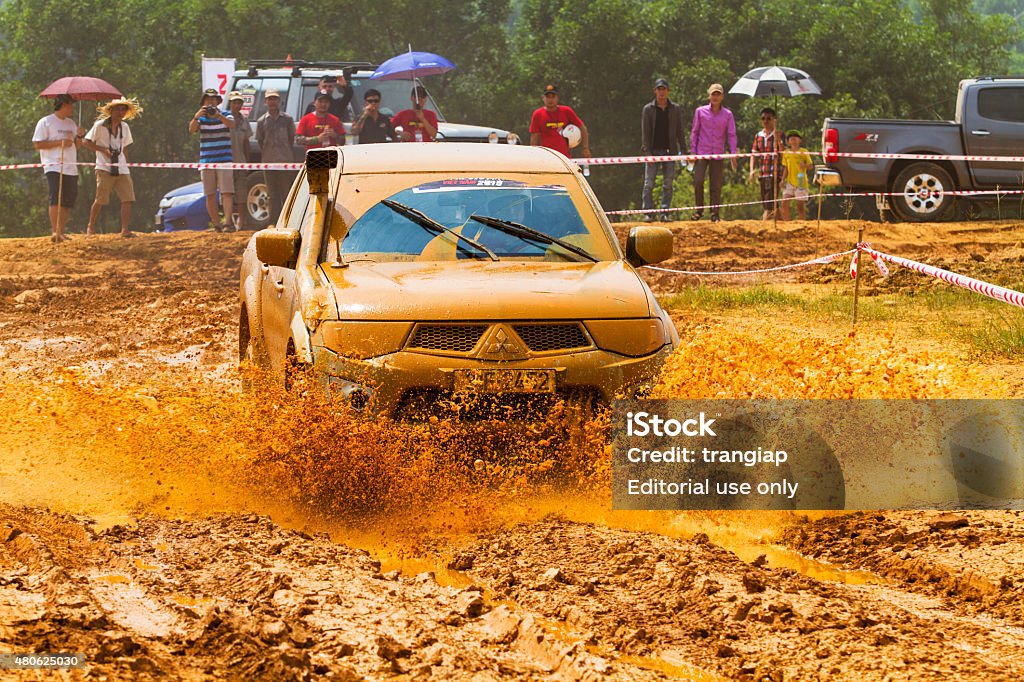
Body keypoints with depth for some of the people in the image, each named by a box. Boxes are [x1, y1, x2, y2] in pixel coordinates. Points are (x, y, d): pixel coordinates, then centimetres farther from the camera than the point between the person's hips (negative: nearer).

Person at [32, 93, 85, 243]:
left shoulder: (71, 123, 21)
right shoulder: (45, 122, -1)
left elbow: (76, 146, 24)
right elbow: (37, 144, -8)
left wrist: (79, 137, 2)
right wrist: (60, 142, -14)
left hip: (71, 168, 7)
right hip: (54, 167, -7)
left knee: (68, 202, 5)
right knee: (56, 198, -18)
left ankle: (61, 232, 10)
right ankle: (55, 232, -23)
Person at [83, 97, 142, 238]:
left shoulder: (124, 127, 14)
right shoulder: (100, 126, -3)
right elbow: (86, 142, -3)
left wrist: (127, 166, 15)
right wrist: (103, 150, -15)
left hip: (121, 169, 5)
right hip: (104, 168, -5)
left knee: (128, 198, -8)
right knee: (100, 200, -5)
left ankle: (125, 230, -9)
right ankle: (91, 227, 12)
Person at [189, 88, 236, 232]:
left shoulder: (225, 115, 3)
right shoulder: (201, 118, 8)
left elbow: (232, 124, -18)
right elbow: (191, 129, -9)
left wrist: (218, 115, -34)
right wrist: (196, 117, -29)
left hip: (224, 160, -2)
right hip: (206, 161, 3)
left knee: (226, 193, -13)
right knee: (210, 195, 3)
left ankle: (228, 223, -21)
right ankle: (216, 224, 10)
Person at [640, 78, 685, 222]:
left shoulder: (675, 109, 7)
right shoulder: (648, 109, 1)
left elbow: (679, 131, 10)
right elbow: (645, 132, -2)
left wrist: (682, 149, 3)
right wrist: (647, 152, -10)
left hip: (669, 150, 2)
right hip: (653, 151, -2)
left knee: (668, 184, 2)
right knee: (649, 183, -4)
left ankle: (665, 213, 5)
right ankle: (647, 212, -1)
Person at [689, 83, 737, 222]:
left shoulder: (728, 115, 4)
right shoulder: (700, 111, 4)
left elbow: (731, 135, 2)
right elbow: (694, 132, 8)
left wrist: (733, 154, -8)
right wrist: (693, 151, 2)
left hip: (718, 155, 0)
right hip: (702, 153, 0)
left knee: (716, 185, 0)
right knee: (698, 181, -12)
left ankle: (715, 214, 7)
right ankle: (699, 210, 3)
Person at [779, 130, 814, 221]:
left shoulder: (803, 152, -1)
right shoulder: (786, 153, 11)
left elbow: (811, 166, -2)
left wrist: (804, 166, -23)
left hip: (801, 182, -4)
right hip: (790, 182, 4)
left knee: (800, 206, -1)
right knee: (784, 203, -7)